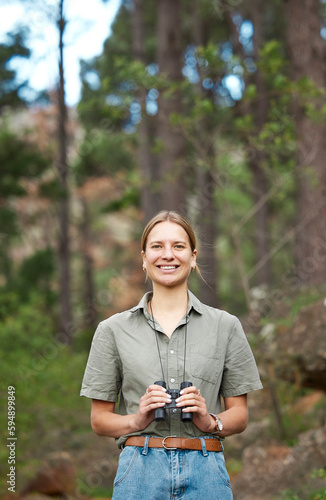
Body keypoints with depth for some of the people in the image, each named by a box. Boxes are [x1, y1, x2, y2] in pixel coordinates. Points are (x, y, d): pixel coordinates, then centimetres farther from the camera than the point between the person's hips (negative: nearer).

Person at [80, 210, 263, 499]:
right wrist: (137, 420, -11)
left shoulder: (226, 326, 7)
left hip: (205, 474, 0)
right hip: (141, 472, 0)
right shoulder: (113, 330, 6)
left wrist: (210, 421, -10)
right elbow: (99, 419, 7)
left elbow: (239, 415, 9)